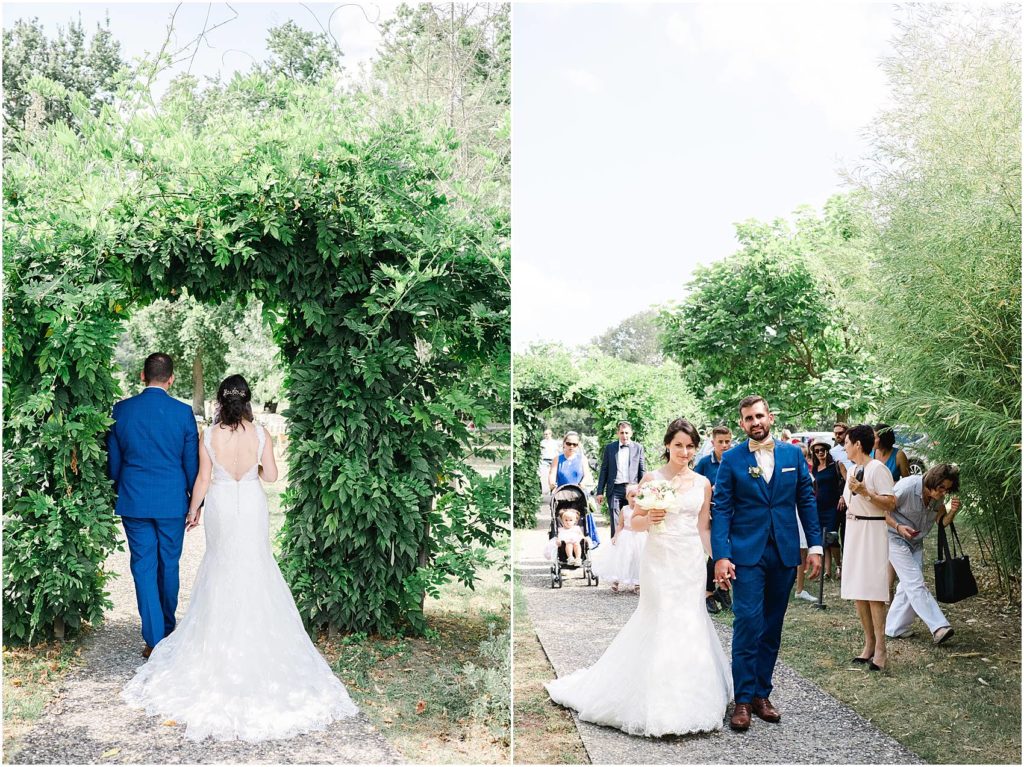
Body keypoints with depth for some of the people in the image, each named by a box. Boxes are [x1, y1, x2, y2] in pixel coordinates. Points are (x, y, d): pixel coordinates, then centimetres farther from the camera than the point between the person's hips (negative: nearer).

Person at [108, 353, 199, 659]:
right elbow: (192, 462, -1)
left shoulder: (121, 410, -3)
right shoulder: (183, 412, -7)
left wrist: (120, 493, 19)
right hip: (172, 501, 0)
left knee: (144, 568, 4)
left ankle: (154, 640, 2)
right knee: (169, 566, 15)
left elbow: (113, 460, 6)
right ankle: (168, 628, 31)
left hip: (133, 501, 0)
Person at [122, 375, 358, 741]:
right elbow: (271, 475, -5)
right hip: (252, 508, 0)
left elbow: (203, 478, -7)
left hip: (220, 508, 0)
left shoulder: (210, 435, -12)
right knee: (254, 567, 14)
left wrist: (193, 510, 8)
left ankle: (221, 638, 26)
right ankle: (255, 633, 21)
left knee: (221, 567, 16)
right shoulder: (260, 434, -12)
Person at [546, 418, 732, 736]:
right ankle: (659, 704, 8)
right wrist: (648, 518, -21)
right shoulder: (652, 478, -2)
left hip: (691, 562, 3)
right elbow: (634, 523, 0)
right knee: (661, 624, -3)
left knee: (689, 624, 5)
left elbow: (703, 528, 11)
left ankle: (686, 696, 19)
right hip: (660, 560, -3)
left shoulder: (703, 483, 7)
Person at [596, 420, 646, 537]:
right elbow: (604, 470, 8)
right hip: (615, 489, 0)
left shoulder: (638, 448, 7)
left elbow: (642, 470, 8)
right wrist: (600, 492, 4)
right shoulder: (610, 447, 7)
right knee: (615, 522, 0)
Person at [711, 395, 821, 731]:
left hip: (784, 553, 3)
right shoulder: (731, 459, -2)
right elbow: (721, 510, -4)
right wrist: (721, 556, -13)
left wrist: (815, 545, 2)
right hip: (747, 554, -3)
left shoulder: (793, 454, 6)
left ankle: (762, 693, 19)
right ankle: (743, 699, 0)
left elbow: (806, 501, 9)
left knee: (772, 627, 9)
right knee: (748, 623, -8)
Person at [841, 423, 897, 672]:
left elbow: (889, 503, -18)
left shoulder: (877, 469, -11)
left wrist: (865, 492, -26)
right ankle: (869, 644, 15)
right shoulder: (853, 470, 16)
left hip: (872, 533, -9)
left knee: (873, 592, -10)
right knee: (857, 592, 8)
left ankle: (880, 650, -7)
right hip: (853, 532, 9)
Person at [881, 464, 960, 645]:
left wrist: (952, 511, -19)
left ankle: (895, 629, 10)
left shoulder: (938, 497, -3)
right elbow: (882, 510, -19)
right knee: (916, 583, -14)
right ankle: (939, 627, -18)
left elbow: (942, 521, 1)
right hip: (896, 539, -7)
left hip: (916, 542, 7)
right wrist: (898, 527, -31)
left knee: (908, 585, 2)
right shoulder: (907, 487, -24)